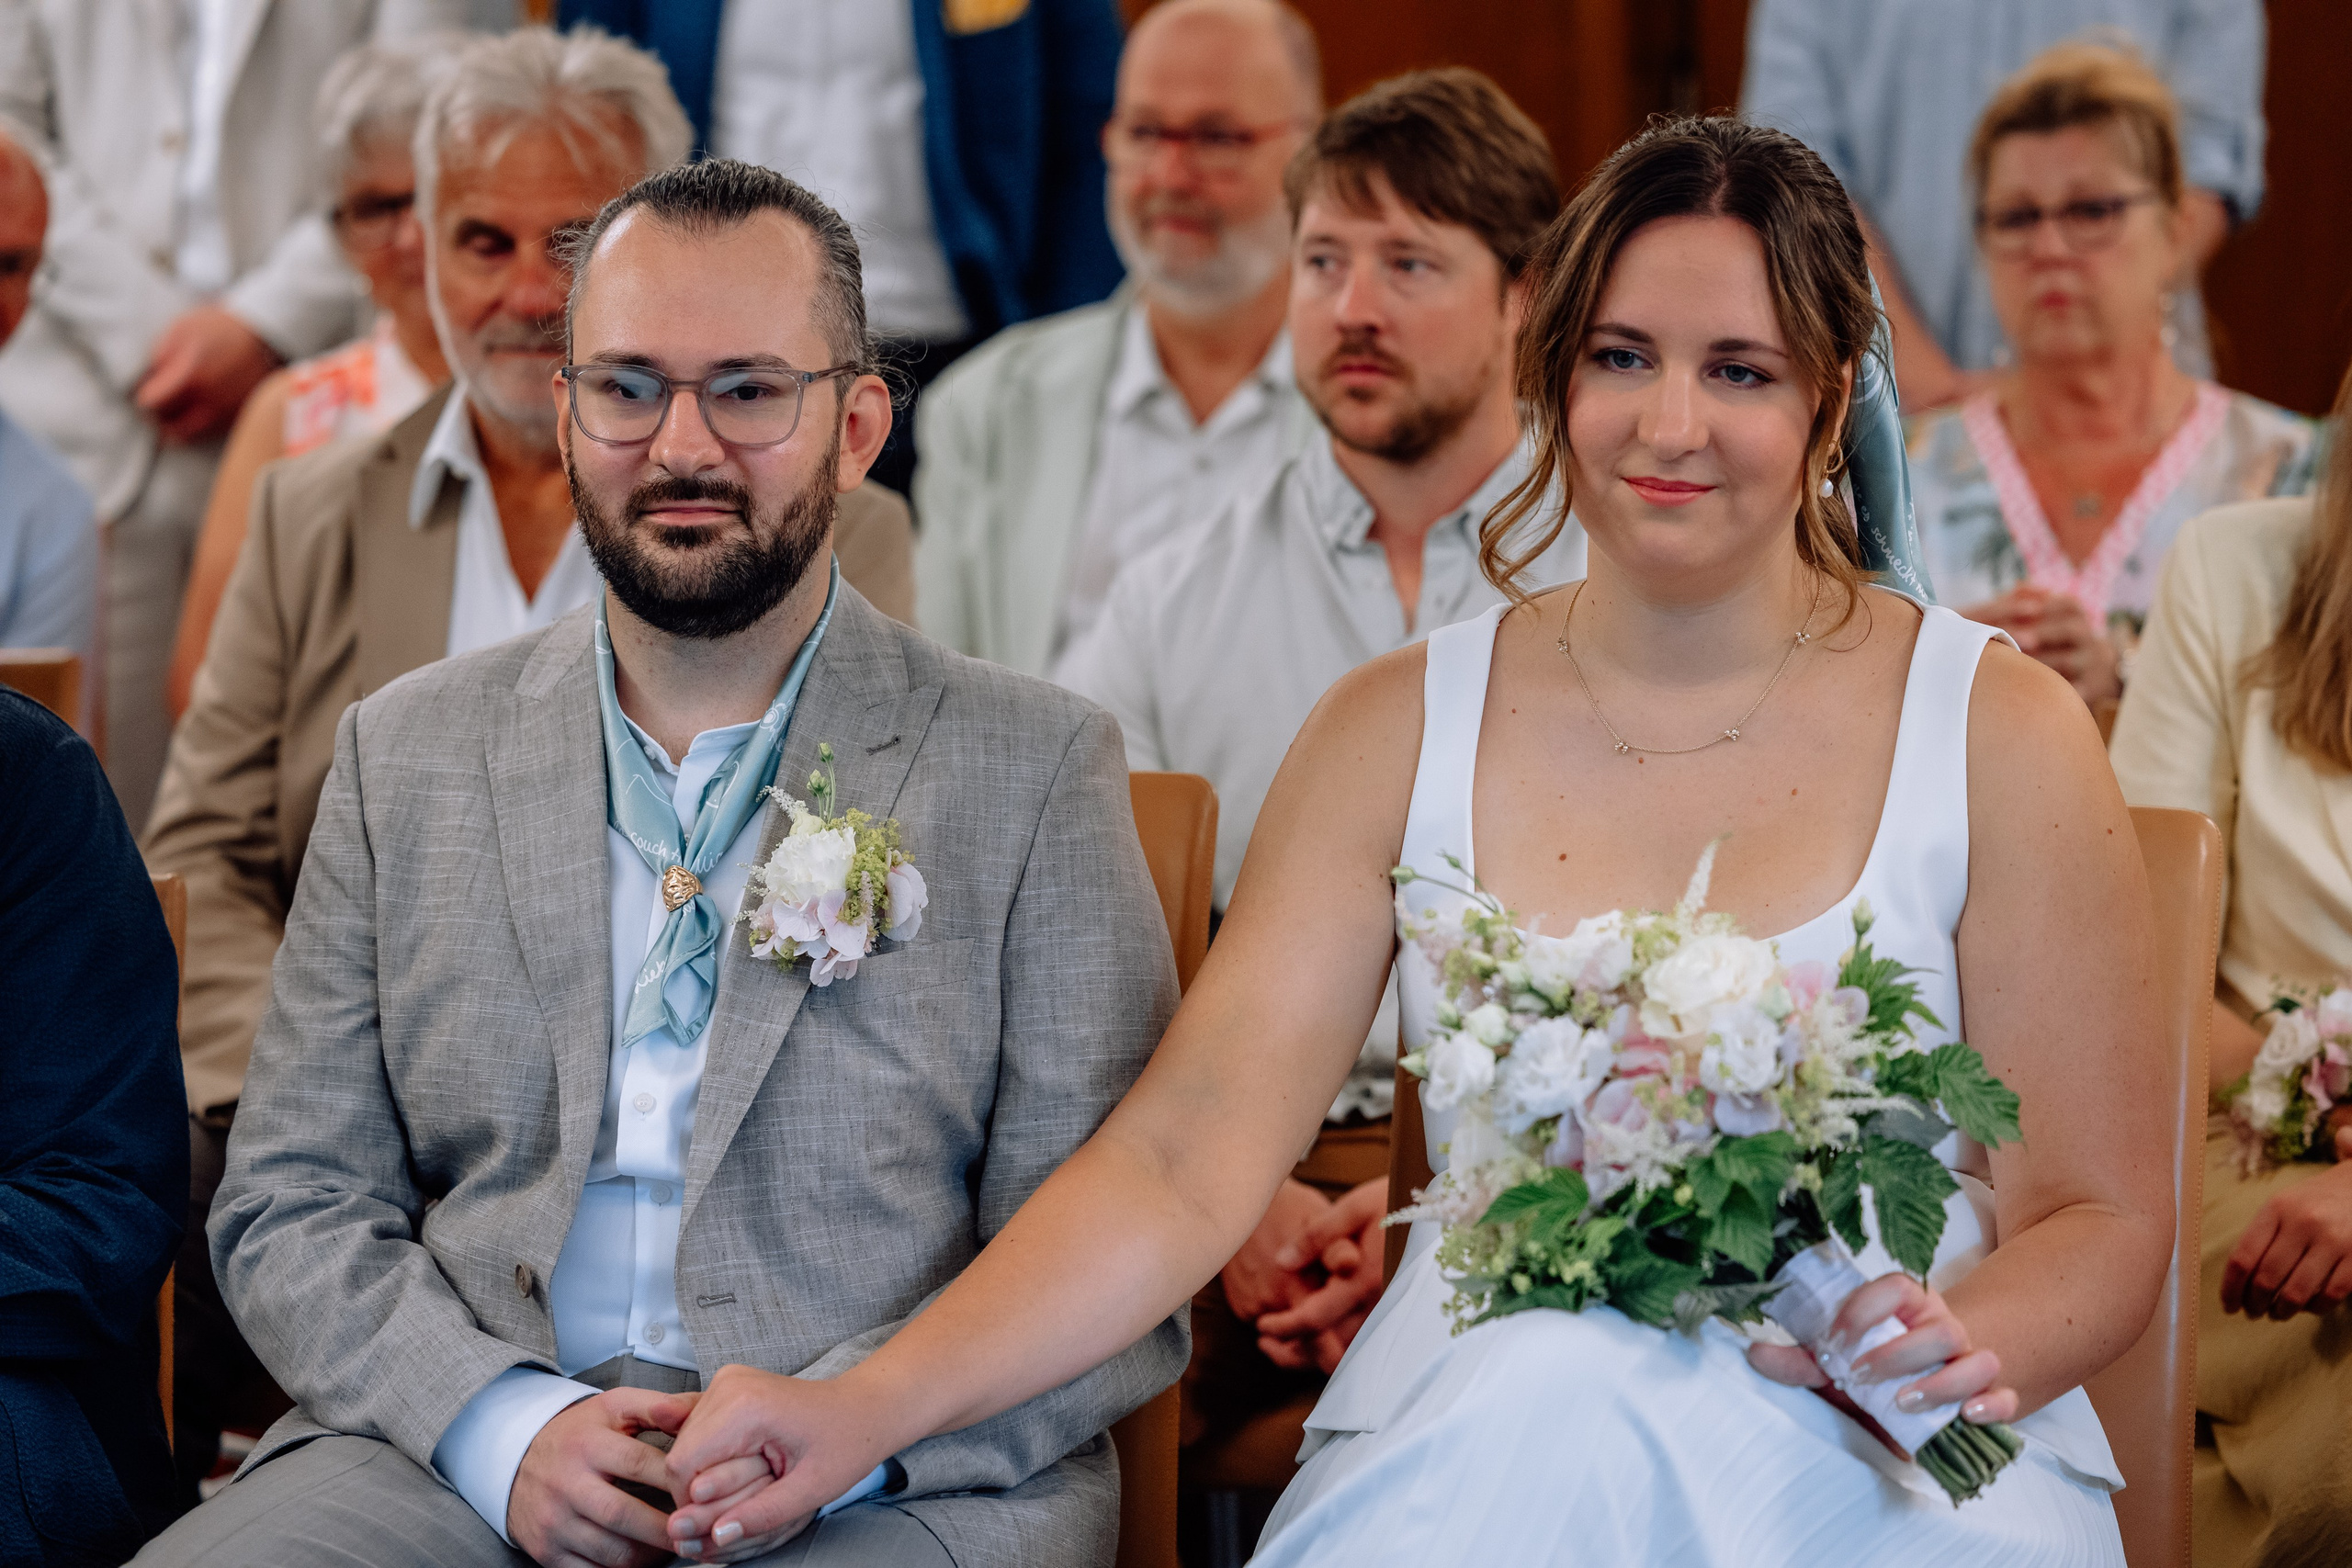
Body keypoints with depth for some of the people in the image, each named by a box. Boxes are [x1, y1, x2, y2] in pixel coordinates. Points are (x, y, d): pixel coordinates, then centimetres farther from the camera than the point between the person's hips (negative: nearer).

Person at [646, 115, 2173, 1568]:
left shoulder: (1997, 733, 0)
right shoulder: (1398, 732, 5)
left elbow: (2101, 1216, 4)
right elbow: (1184, 1155, -3)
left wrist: (1967, 1348, -20)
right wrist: (868, 1406, -18)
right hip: (1465, 1439, 2)